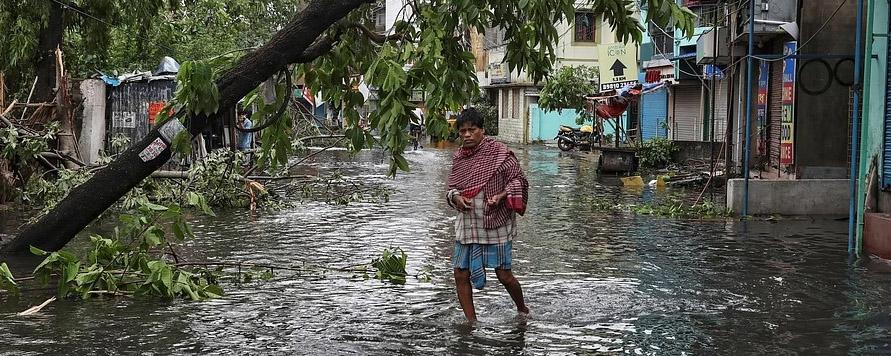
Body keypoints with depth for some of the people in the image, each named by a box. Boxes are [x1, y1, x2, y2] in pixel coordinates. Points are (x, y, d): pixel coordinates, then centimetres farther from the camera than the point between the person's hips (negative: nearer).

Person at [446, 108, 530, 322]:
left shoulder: (499, 152, -10)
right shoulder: (458, 157, 6)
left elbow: (517, 179, -6)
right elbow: (452, 186, 16)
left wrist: (501, 196, -22)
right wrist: (456, 197, -7)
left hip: (496, 224, -5)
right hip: (467, 226, 5)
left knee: (504, 274, 1)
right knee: (461, 275, 2)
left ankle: (523, 310, 28)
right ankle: (471, 322, 16)